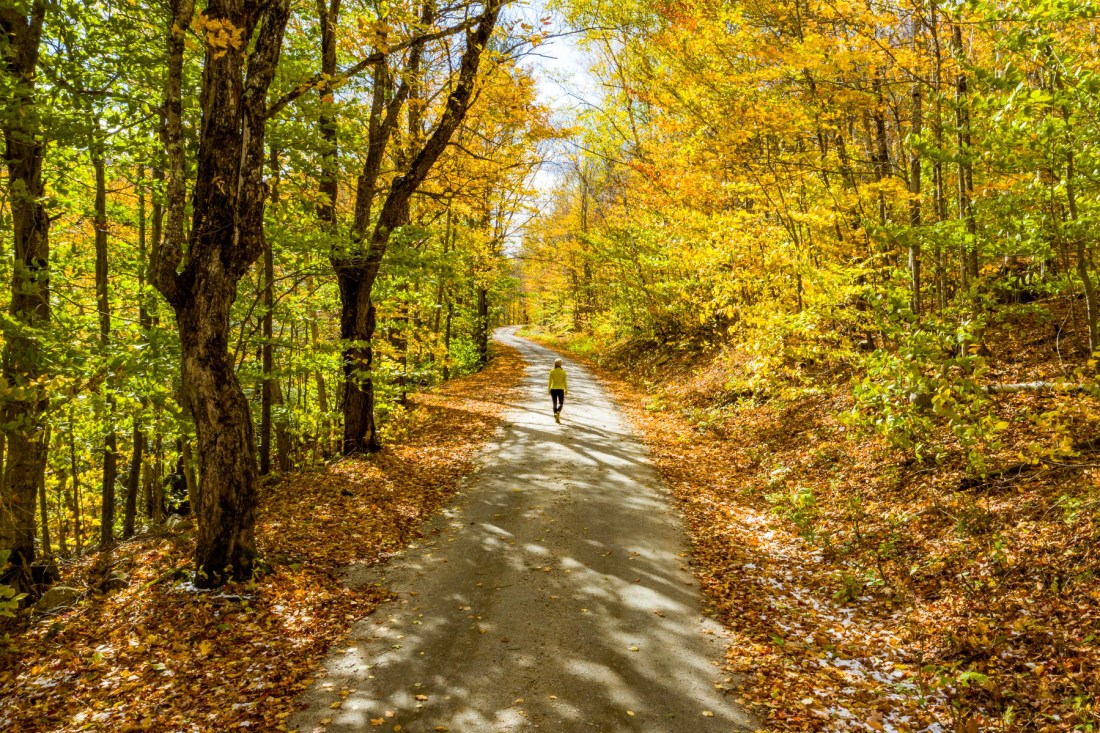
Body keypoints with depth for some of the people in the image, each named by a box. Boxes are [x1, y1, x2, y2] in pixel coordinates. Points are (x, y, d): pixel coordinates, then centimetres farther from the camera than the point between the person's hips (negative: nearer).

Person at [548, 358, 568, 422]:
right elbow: (565, 381, -4)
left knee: (555, 404, 12)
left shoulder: (552, 371, -4)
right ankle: (557, 413, -20)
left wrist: (549, 390, 4)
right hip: (560, 389, -1)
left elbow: (550, 381, -4)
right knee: (561, 403, 10)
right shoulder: (563, 371, -5)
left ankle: (556, 417, 6)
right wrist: (566, 389, 7)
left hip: (553, 389, 1)